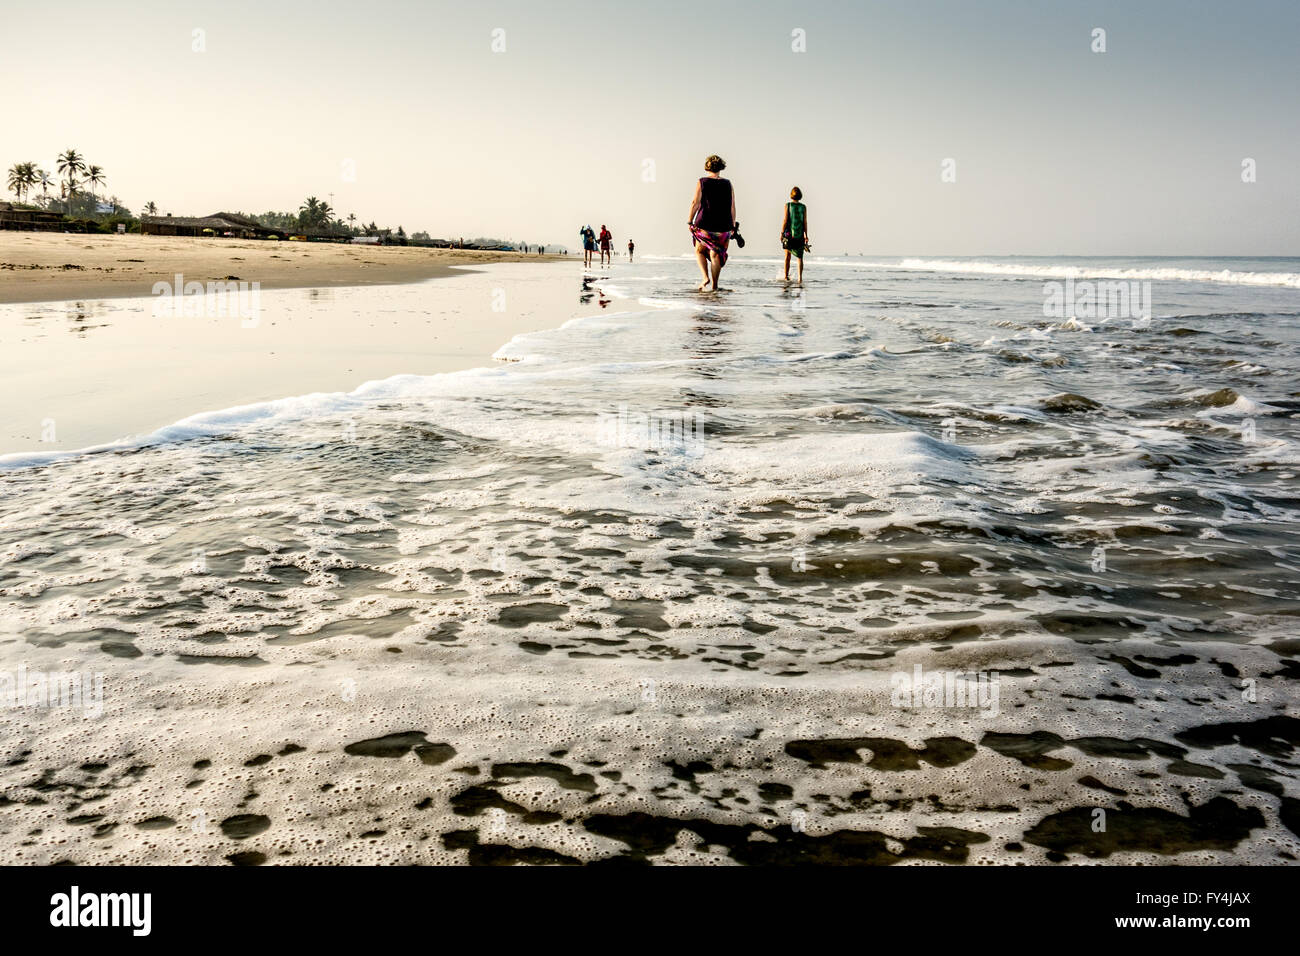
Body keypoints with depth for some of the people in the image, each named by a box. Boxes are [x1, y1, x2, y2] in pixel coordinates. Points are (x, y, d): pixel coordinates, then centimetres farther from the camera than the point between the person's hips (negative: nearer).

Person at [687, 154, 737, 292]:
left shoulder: (702, 182, -2)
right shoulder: (727, 184, 5)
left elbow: (695, 202, -8)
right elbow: (732, 207, 5)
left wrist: (690, 221, -4)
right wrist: (733, 226, 10)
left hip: (705, 224, -2)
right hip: (723, 226, 2)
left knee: (700, 251, 16)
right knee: (716, 254, 7)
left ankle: (705, 277, -4)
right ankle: (714, 285, 3)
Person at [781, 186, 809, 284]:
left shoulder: (788, 205, -4)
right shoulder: (803, 207, 1)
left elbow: (785, 220, -7)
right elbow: (805, 222, 0)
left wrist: (781, 233, -2)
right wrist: (806, 236, 3)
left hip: (789, 233, -1)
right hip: (800, 235, 1)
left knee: (787, 256, 14)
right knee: (800, 258, 3)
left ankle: (786, 276, 14)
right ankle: (800, 277, -11)